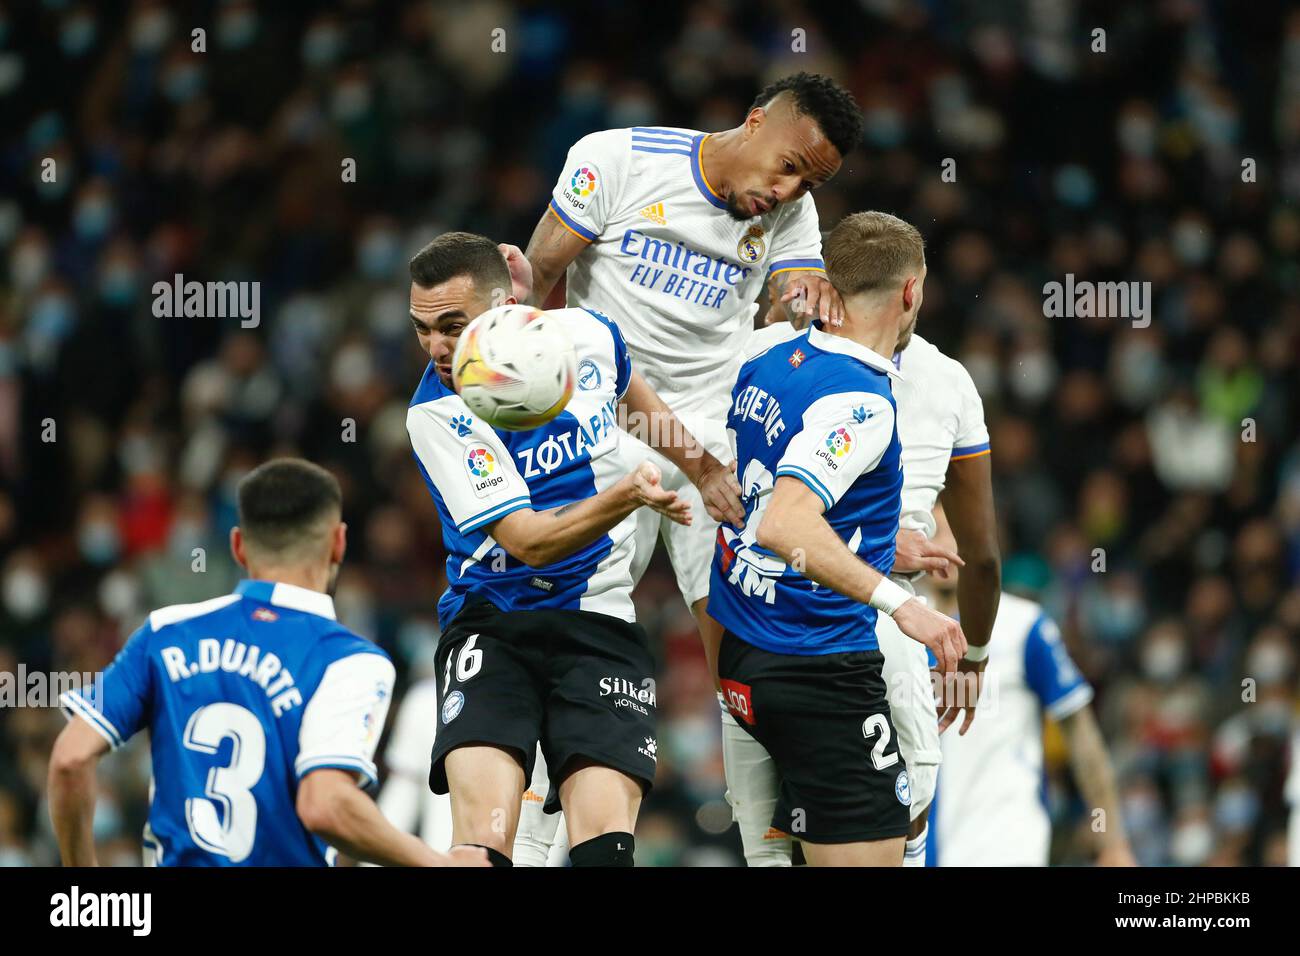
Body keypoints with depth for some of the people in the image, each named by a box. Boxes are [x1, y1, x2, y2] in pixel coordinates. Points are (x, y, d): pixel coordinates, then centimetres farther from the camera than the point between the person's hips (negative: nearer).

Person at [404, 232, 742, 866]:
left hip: (599, 622, 2)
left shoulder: (588, 335, 0)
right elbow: (530, 542, -17)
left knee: (605, 843, -18)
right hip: (492, 621, -2)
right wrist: (627, 495, -31)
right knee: (482, 841, -24)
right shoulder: (437, 414, -10)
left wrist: (700, 464, 33)